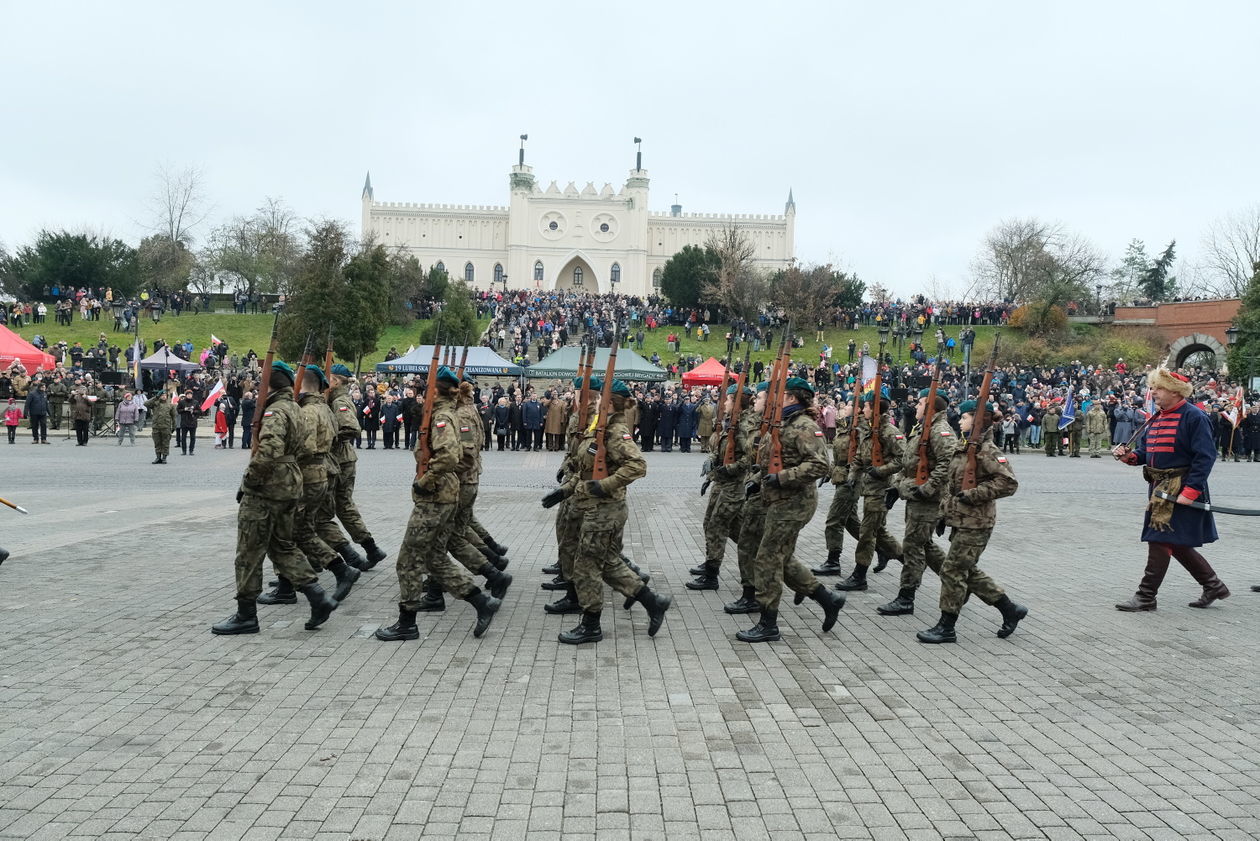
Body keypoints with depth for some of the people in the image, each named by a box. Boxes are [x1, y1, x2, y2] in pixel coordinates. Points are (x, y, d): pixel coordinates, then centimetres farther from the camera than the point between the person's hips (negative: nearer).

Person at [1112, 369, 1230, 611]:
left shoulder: (1194, 417, -13)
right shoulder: (1157, 418, 14)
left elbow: (1205, 457, -17)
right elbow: (1145, 451, 18)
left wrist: (1190, 491, -23)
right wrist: (1129, 456, -4)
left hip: (1181, 490, -9)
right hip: (1159, 488, 9)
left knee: (1161, 541, -7)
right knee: (1177, 544, 15)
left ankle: (1146, 597, 0)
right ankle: (1213, 586, 30)